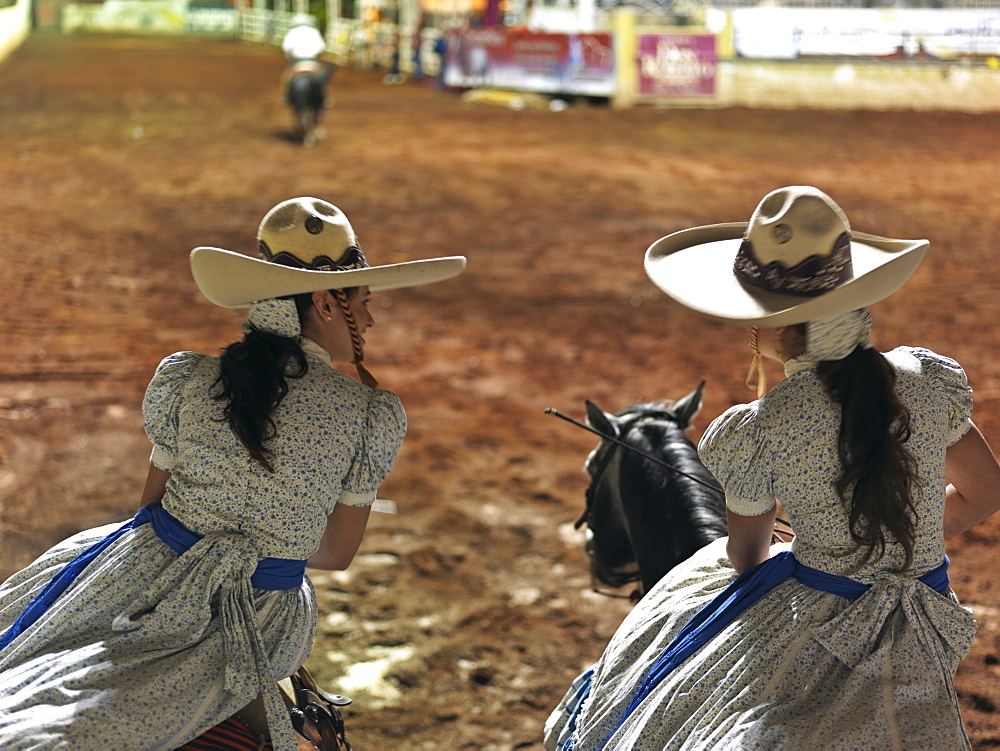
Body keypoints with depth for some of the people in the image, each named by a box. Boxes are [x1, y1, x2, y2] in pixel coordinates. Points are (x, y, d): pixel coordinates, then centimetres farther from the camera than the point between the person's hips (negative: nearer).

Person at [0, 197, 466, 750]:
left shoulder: (184, 380, -9)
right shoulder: (376, 418, -12)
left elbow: (151, 502, 4)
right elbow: (339, 552, -1)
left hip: (143, 587, 0)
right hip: (264, 618, 0)